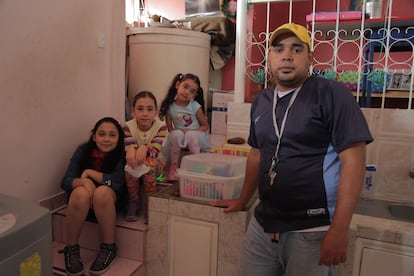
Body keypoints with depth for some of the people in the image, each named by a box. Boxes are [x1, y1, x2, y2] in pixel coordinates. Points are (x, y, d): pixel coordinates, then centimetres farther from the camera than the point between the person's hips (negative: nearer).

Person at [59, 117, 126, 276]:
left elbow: (118, 182, -24)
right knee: (81, 193, -32)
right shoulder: (83, 151, -6)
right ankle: (71, 249, -14)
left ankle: (109, 249, -19)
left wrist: (90, 172, -16)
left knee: (102, 192, -34)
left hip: (109, 204, -1)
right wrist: (83, 181, -32)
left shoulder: (122, 155, -12)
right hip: (82, 203, 2)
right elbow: (65, 181, -10)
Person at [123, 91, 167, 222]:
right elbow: (129, 149, -21)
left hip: (153, 163, -1)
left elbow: (155, 152, -25)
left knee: (149, 164, -34)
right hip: (135, 163, 1)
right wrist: (131, 150, -47)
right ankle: (133, 202, -8)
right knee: (130, 166, -32)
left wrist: (145, 148, -48)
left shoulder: (161, 126, -16)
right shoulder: (128, 126, -12)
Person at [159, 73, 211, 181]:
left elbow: (205, 126, -3)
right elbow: (170, 128, -1)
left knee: (191, 135, -33)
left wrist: (191, 131, -17)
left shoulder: (195, 106, -11)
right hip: (179, 138, 1)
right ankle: (173, 167, -18)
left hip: (195, 136, -1)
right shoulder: (169, 106, -8)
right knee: (177, 134, -31)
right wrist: (179, 132, -21)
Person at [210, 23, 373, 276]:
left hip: (312, 230, -5)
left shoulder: (332, 94, -10)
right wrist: (243, 200, 21)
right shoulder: (261, 101, 8)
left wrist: (340, 229, -18)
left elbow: (353, 160, -14)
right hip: (262, 224, 6)